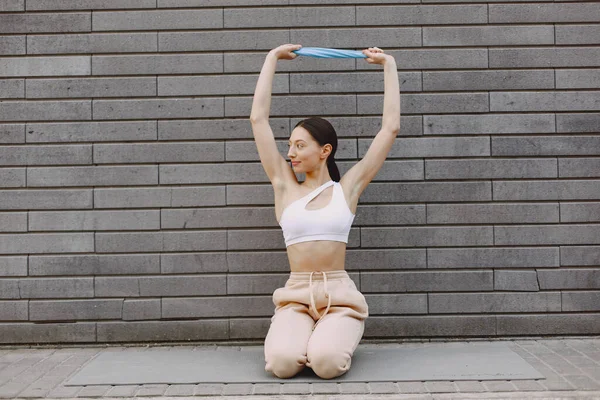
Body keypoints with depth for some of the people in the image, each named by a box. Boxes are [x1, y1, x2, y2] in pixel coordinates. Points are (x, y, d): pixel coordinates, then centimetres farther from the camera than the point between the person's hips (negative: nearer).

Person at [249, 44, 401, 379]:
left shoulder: (347, 188, 5)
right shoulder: (285, 186, 8)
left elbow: (391, 127, 4)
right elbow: (259, 118, 7)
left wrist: (389, 65, 10)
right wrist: (273, 58, 12)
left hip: (339, 293, -1)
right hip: (295, 294, 1)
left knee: (327, 362, -29)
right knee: (282, 362, -27)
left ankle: (337, 338, 9)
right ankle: (299, 336, 9)